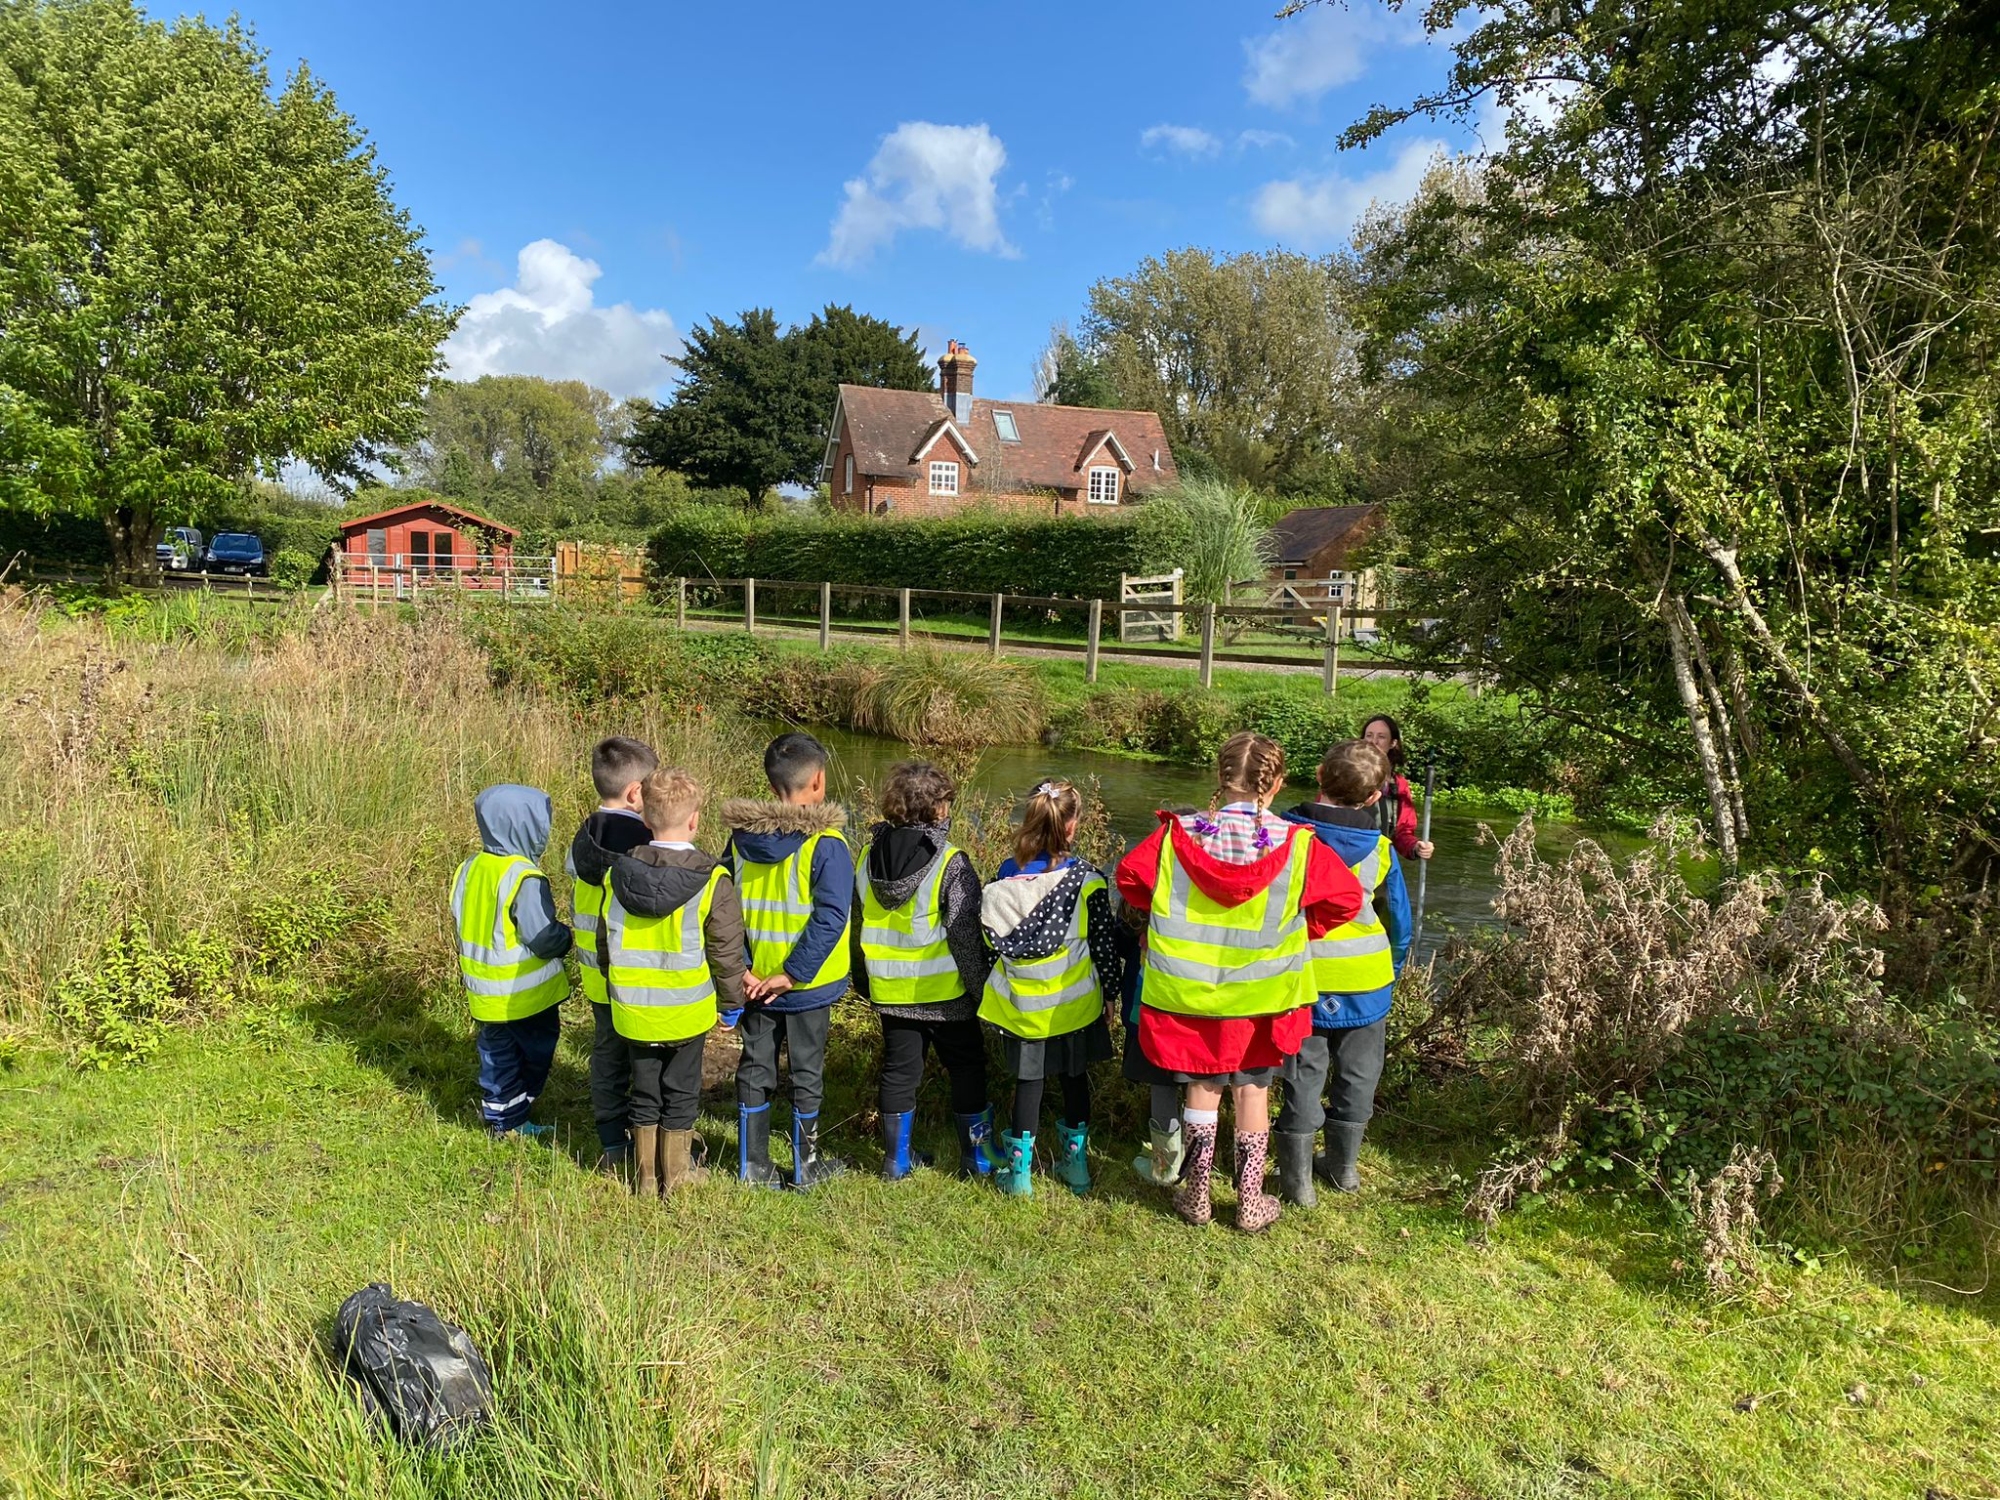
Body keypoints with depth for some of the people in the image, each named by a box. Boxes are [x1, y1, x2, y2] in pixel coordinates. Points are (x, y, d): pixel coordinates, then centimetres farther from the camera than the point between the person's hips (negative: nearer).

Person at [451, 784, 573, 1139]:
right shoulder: (525, 878, -25)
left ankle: (499, 1118, 28)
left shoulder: (470, 869, 1)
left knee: (497, 1052, 19)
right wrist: (567, 938, -7)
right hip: (525, 993, -7)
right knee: (535, 1052, 10)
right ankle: (512, 1121, 15)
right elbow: (543, 937, -26)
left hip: (485, 988, 8)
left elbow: (459, 918, 12)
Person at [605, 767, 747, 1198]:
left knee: (644, 1093, 17)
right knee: (682, 1093, 13)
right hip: (686, 1010, -3)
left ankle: (646, 1176, 28)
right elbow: (726, 950, -10)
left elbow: (607, 941, 6)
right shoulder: (711, 880, -17)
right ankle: (677, 1174, 25)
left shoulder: (619, 872, -6)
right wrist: (731, 1001, 5)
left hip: (633, 1010, 3)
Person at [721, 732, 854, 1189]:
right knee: (807, 1072, 11)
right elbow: (830, 916, -25)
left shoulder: (741, 836, -2)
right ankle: (806, 1166, 24)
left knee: (755, 1069, 17)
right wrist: (793, 974, -19)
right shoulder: (825, 844, -18)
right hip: (807, 985, -4)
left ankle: (752, 1165, 27)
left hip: (754, 981, 4)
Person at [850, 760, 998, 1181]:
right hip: (944, 991, -4)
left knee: (899, 1070, 15)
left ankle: (897, 1158, 25)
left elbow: (857, 924, 9)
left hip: (890, 989, 5)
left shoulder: (870, 856, -1)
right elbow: (967, 935, -17)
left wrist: (862, 980, 21)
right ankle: (977, 1156, 21)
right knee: (967, 1068, 12)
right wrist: (981, 988, -7)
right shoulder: (950, 863, -18)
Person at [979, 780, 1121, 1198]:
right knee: (1075, 1077, 17)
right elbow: (1105, 943, -9)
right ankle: (1075, 1163, 29)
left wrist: (1002, 985, 15)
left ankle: (1019, 1169, 21)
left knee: (1028, 1081, 14)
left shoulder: (1006, 875, -9)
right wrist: (1110, 989, 7)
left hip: (1023, 1004, 2)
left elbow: (994, 939, 1)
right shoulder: (1086, 880, -17)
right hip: (1073, 1004, -1)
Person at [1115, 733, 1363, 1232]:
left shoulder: (1177, 834, -12)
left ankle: (1196, 1195, 25)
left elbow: (1129, 876, -3)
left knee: (1202, 1088, 17)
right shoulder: (1297, 845, -13)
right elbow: (1345, 898, -6)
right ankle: (1251, 1202, 24)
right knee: (1253, 1092, 15)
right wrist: (1299, 931, 7)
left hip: (1190, 990, 1)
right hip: (1261, 996, -1)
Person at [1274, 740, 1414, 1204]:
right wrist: (1392, 971, 21)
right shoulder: (1379, 849, -6)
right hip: (1367, 982, 2)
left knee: (1304, 1077, 9)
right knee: (1356, 1076, 17)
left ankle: (1297, 1176, 15)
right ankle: (1342, 1165, 31)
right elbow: (1400, 920, 5)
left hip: (1305, 982, -1)